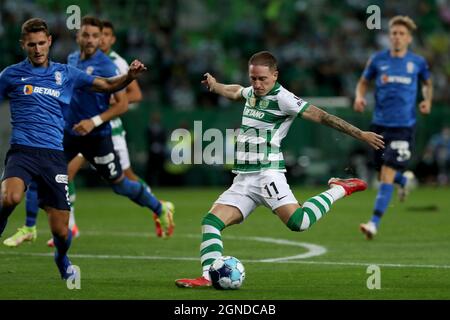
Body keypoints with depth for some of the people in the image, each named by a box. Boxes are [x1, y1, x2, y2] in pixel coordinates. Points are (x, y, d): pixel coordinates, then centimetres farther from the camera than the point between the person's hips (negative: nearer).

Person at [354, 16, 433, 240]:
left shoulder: (418, 62, 2)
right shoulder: (378, 60, 3)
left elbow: (427, 84, 20)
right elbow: (363, 82, 15)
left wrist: (427, 100, 1)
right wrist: (359, 97, -5)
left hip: (404, 127, -3)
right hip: (380, 124, 3)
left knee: (387, 174, -14)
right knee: (382, 175, 13)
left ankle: (374, 223, -15)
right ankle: (405, 181, 51)